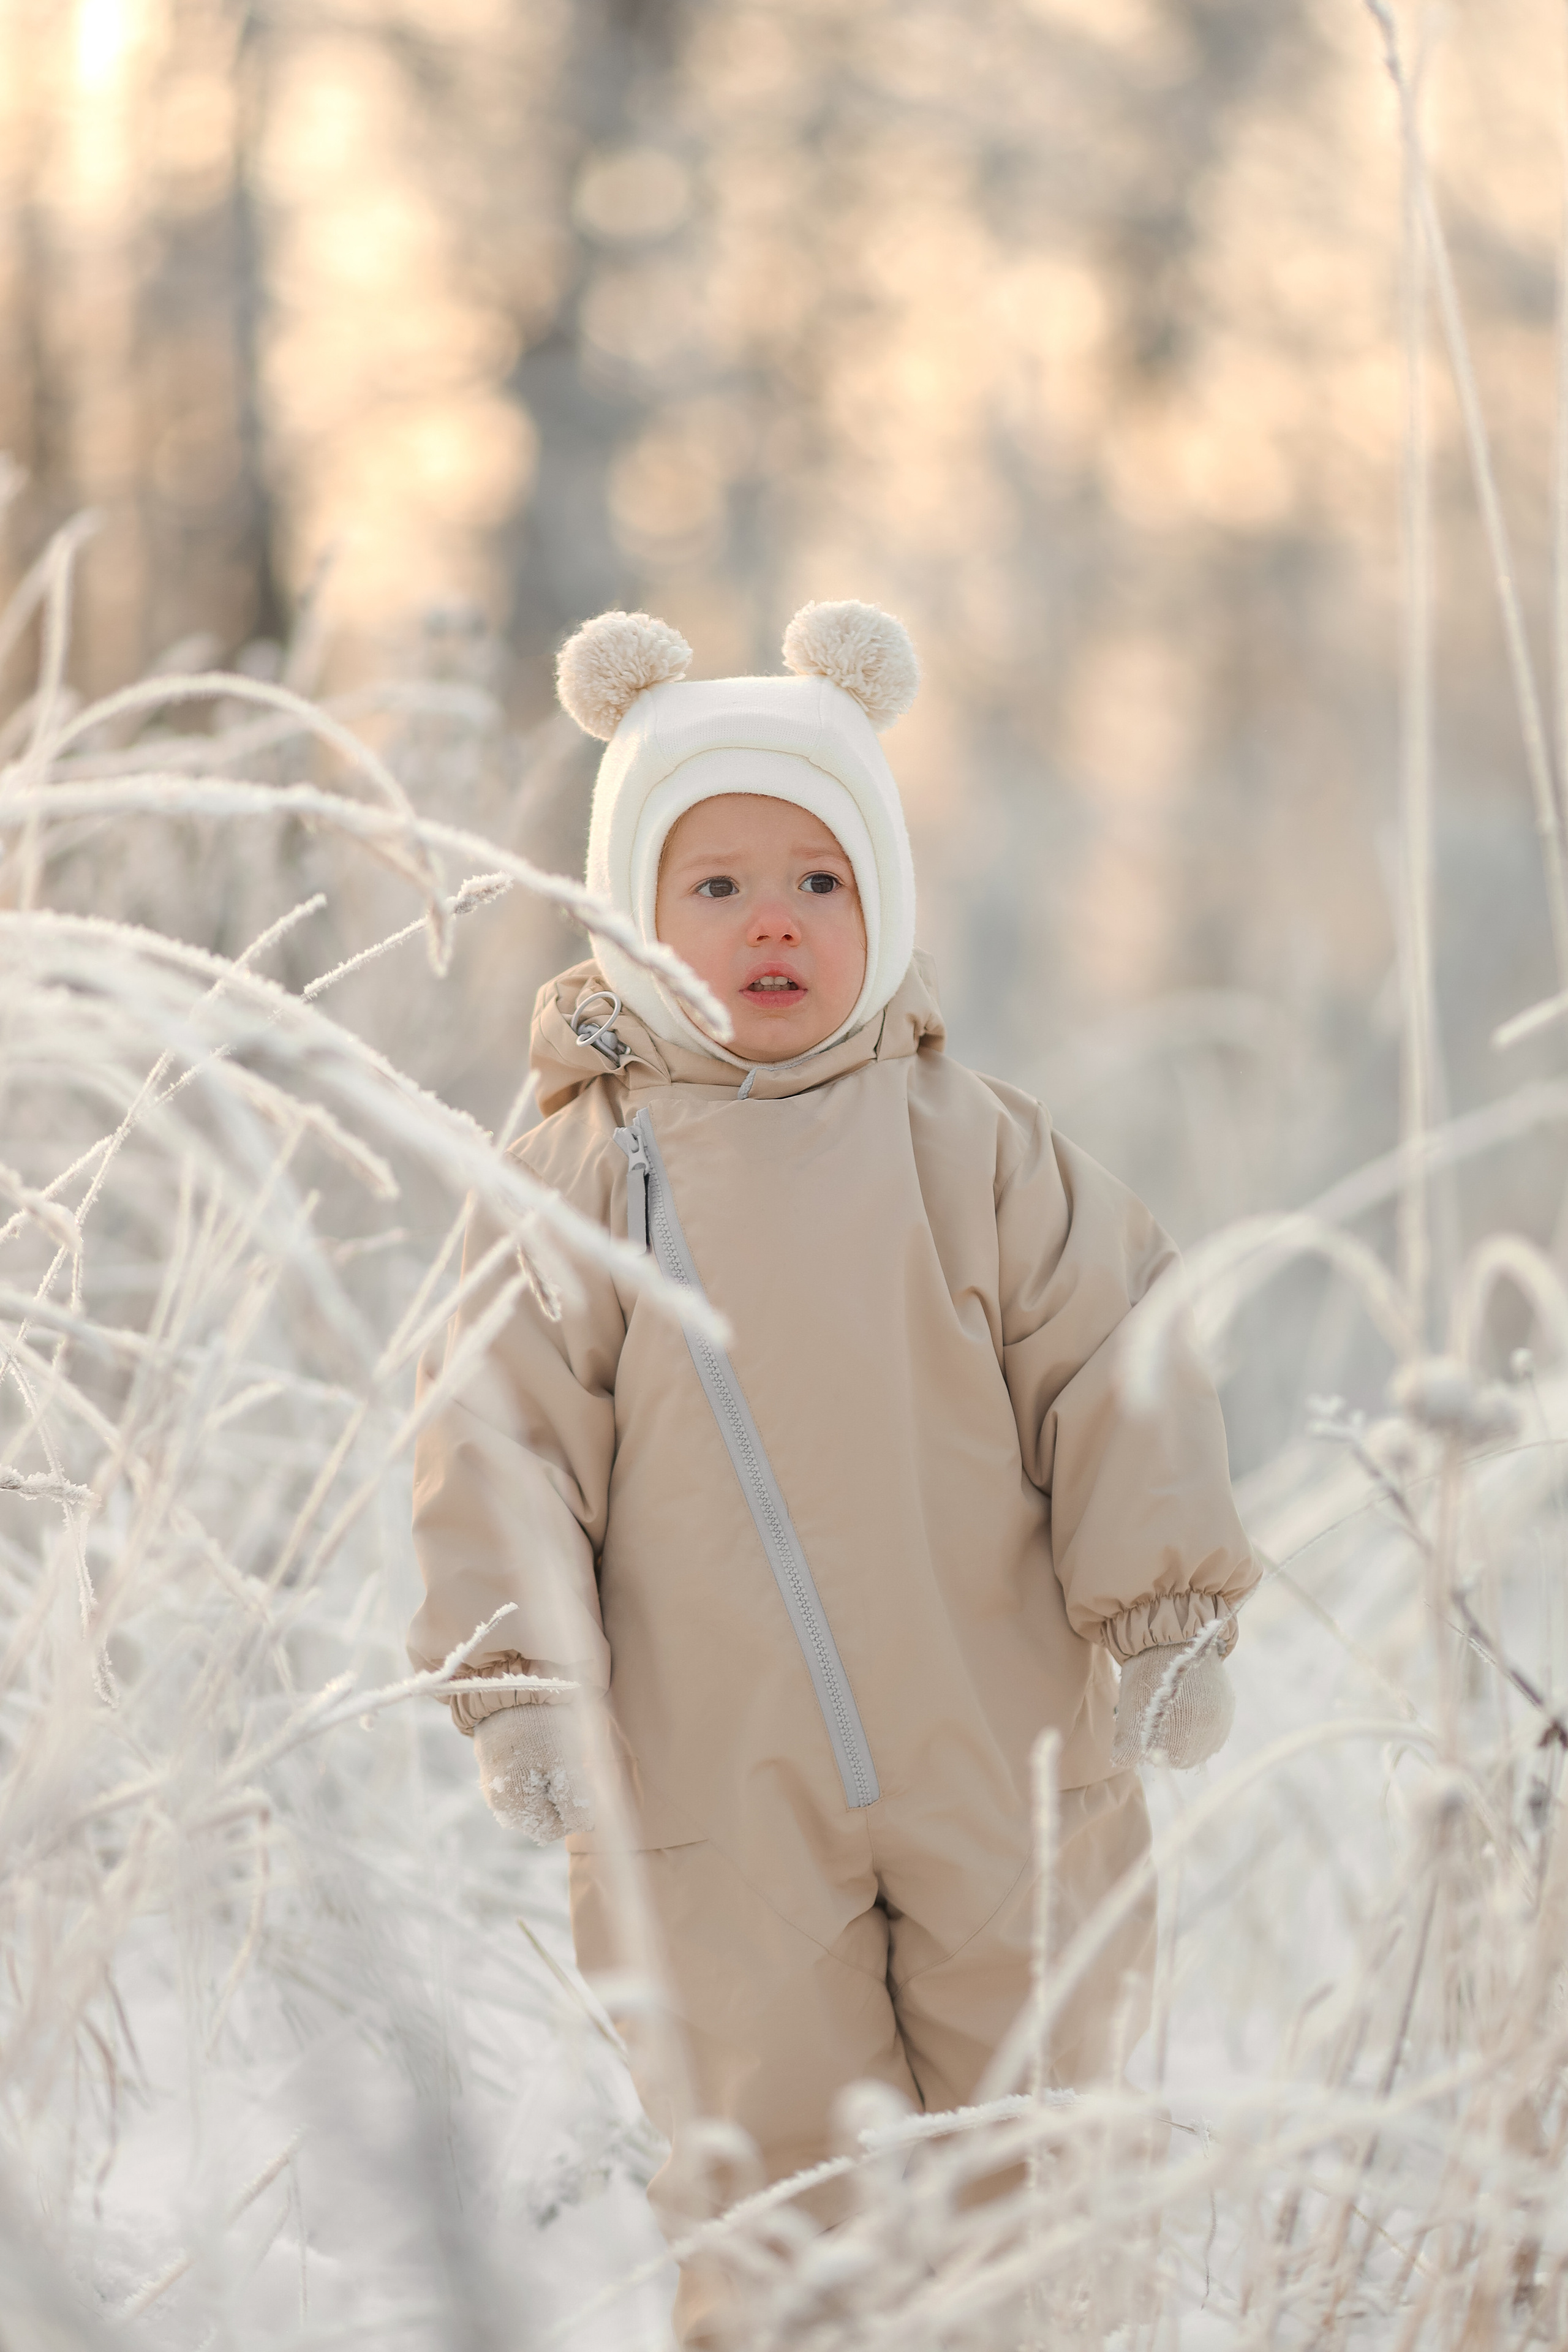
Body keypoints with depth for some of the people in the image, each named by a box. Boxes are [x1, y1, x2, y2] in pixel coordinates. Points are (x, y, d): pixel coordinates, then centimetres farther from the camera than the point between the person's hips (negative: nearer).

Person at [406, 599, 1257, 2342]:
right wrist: (517, 1677, -12)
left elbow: (1114, 1371, 4)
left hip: (1003, 1757, 1)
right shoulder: (583, 1176, -1)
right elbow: (507, 1432, -2)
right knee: (768, 2162, 4)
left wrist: (1164, 1608, -5)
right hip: (720, 1787, -1)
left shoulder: (973, 1149, 2)